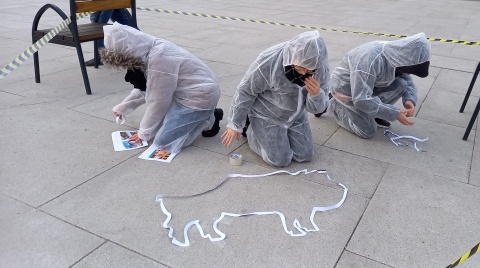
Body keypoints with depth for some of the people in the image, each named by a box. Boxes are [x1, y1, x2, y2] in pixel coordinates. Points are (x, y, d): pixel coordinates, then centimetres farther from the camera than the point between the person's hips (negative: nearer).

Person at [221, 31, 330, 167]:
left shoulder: (321, 68, -18)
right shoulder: (268, 61, -33)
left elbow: (316, 108, -9)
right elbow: (245, 91, -18)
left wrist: (316, 94, -34)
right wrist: (235, 125, -11)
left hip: (296, 116, 5)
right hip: (266, 115, -5)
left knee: (305, 155, 4)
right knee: (280, 159, -10)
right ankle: (252, 131, 15)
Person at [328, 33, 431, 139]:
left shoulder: (397, 54, -12)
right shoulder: (371, 60, -37)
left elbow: (407, 81, 4)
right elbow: (361, 100, -38)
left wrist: (410, 100, -19)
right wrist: (395, 114, -33)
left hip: (367, 86, 7)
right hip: (345, 89, -7)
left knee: (401, 85, -14)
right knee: (368, 131, -11)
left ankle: (372, 114, 4)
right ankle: (336, 106, 8)